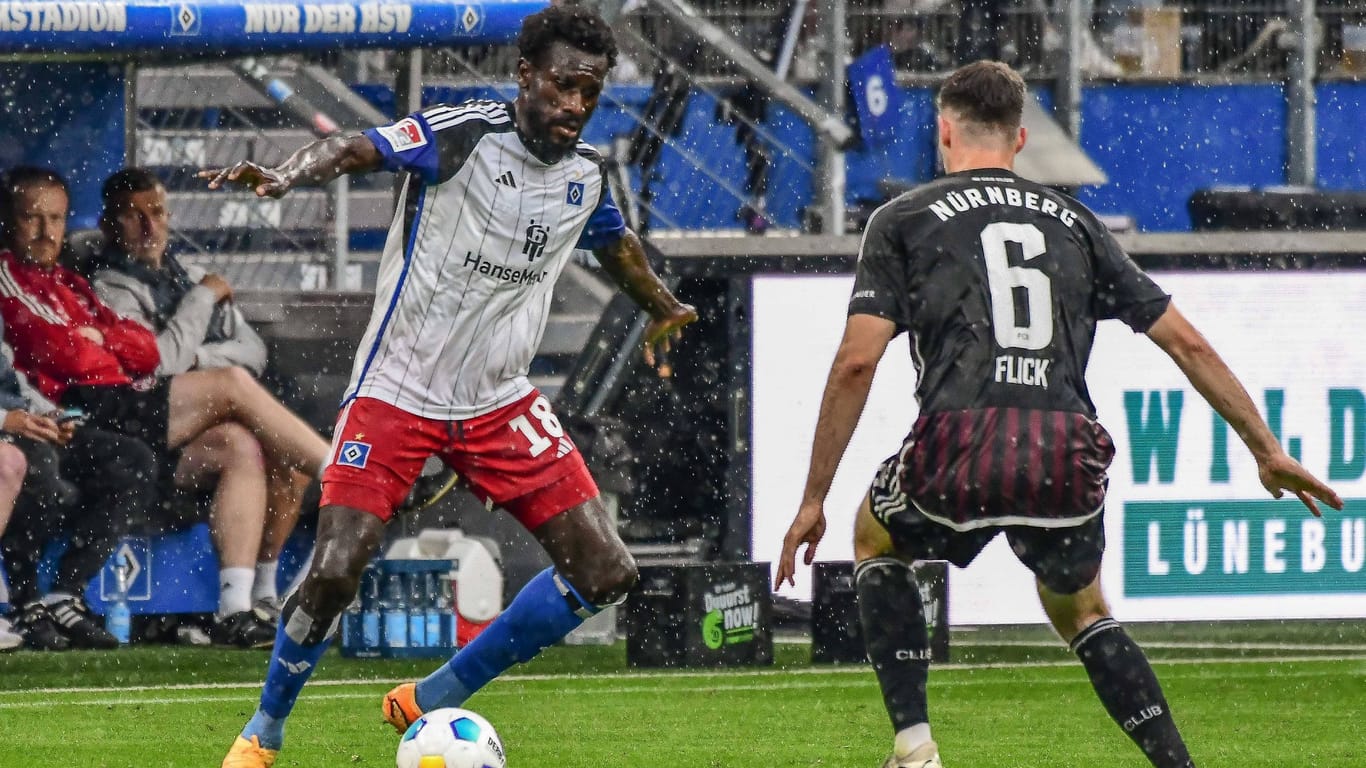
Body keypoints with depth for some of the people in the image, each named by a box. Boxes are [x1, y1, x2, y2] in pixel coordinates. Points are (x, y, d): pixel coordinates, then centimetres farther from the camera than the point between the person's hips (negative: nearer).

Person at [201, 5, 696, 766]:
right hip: (397, 391, -6)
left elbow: (616, 240, 26)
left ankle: (435, 702, 12)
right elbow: (361, 148, -32)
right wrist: (288, 175, -54)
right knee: (335, 573, -16)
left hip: (501, 403, 6)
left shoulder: (586, 173, 3)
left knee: (607, 573, -3)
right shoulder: (463, 135, -16)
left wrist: (663, 305, 45)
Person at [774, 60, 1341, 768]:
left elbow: (856, 363, 3)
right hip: (1068, 463, 3)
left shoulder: (902, 220, 14)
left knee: (875, 540, 31)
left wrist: (813, 499, 8)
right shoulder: (1073, 223, 23)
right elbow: (1187, 344, 21)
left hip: (959, 448, -3)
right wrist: (1266, 450, 30)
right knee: (1080, 612, 30)